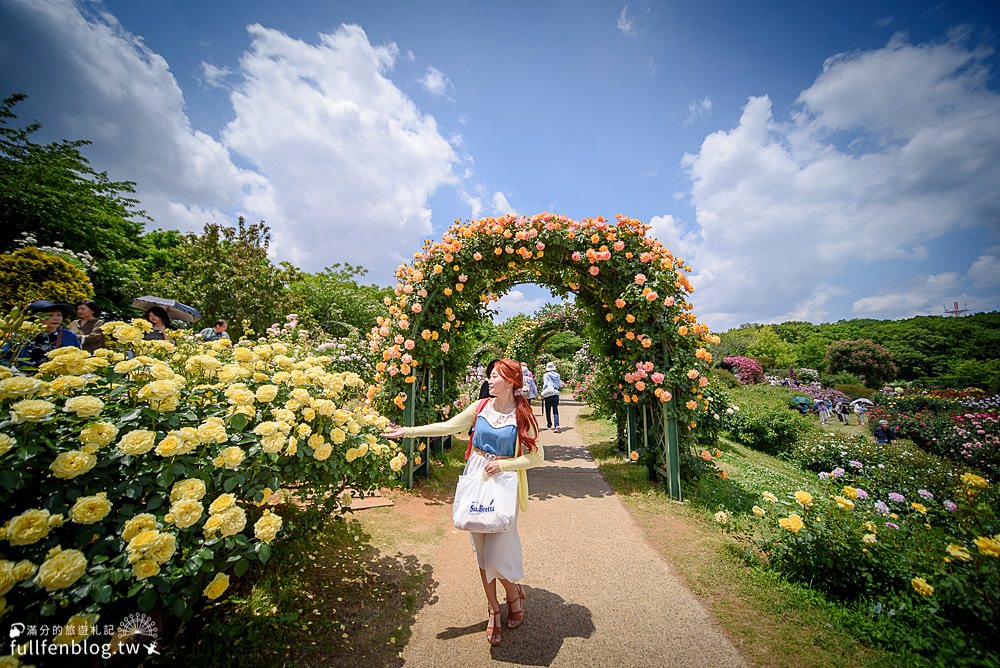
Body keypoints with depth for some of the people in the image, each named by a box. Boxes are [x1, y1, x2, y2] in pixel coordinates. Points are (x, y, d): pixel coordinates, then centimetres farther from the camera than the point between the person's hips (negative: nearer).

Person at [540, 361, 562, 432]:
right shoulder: (557, 375, 5)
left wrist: (543, 394, -1)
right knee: (555, 410, 2)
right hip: (556, 394, 3)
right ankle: (557, 425, -15)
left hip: (548, 395, -2)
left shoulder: (546, 375, -6)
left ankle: (549, 425, 20)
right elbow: (560, 385, 7)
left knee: (548, 411, 11)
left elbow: (545, 384, -10)